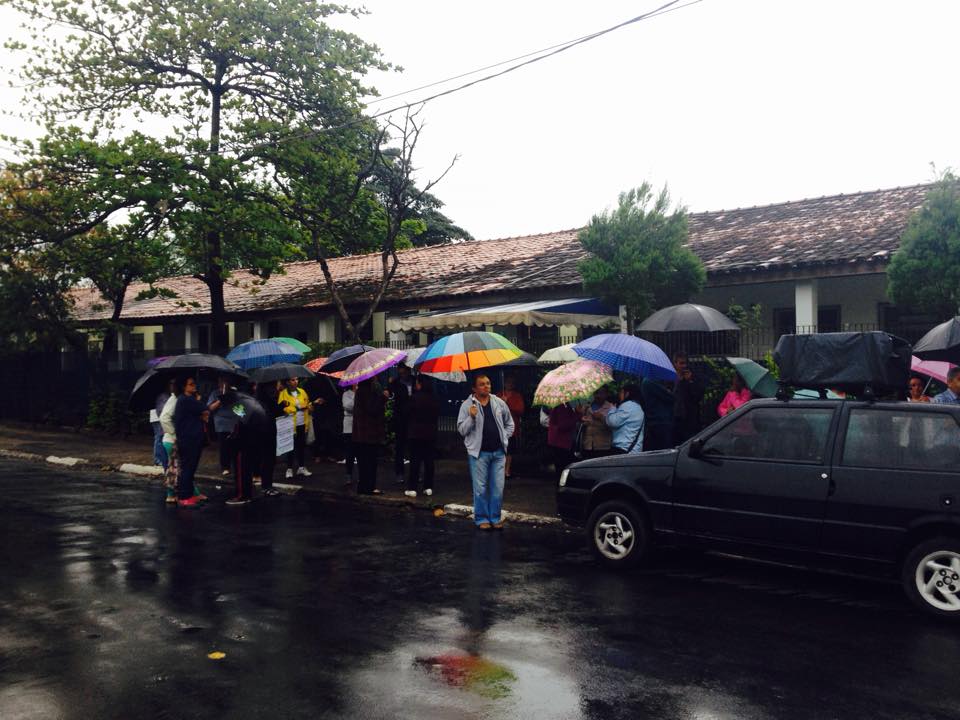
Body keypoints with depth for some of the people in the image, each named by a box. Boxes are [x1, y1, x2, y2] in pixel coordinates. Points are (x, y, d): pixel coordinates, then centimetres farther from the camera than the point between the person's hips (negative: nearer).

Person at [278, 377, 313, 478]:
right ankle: (289, 469, 12)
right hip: (290, 425, -4)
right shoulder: (283, 394, -6)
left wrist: (309, 407, -4)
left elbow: (307, 405, 14)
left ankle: (301, 467, 22)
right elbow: (281, 409, -11)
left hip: (302, 424, 4)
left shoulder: (302, 392, 9)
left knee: (302, 446, 12)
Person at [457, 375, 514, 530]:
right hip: (479, 453, -3)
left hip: (498, 452, 3)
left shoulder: (499, 403, 8)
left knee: (498, 488, 5)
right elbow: (461, 430, -5)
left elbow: (509, 423, 20)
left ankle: (496, 518, 17)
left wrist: (504, 438, 9)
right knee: (480, 488, 1)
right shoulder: (467, 405, -3)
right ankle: (481, 519, 14)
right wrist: (471, 417, -20)